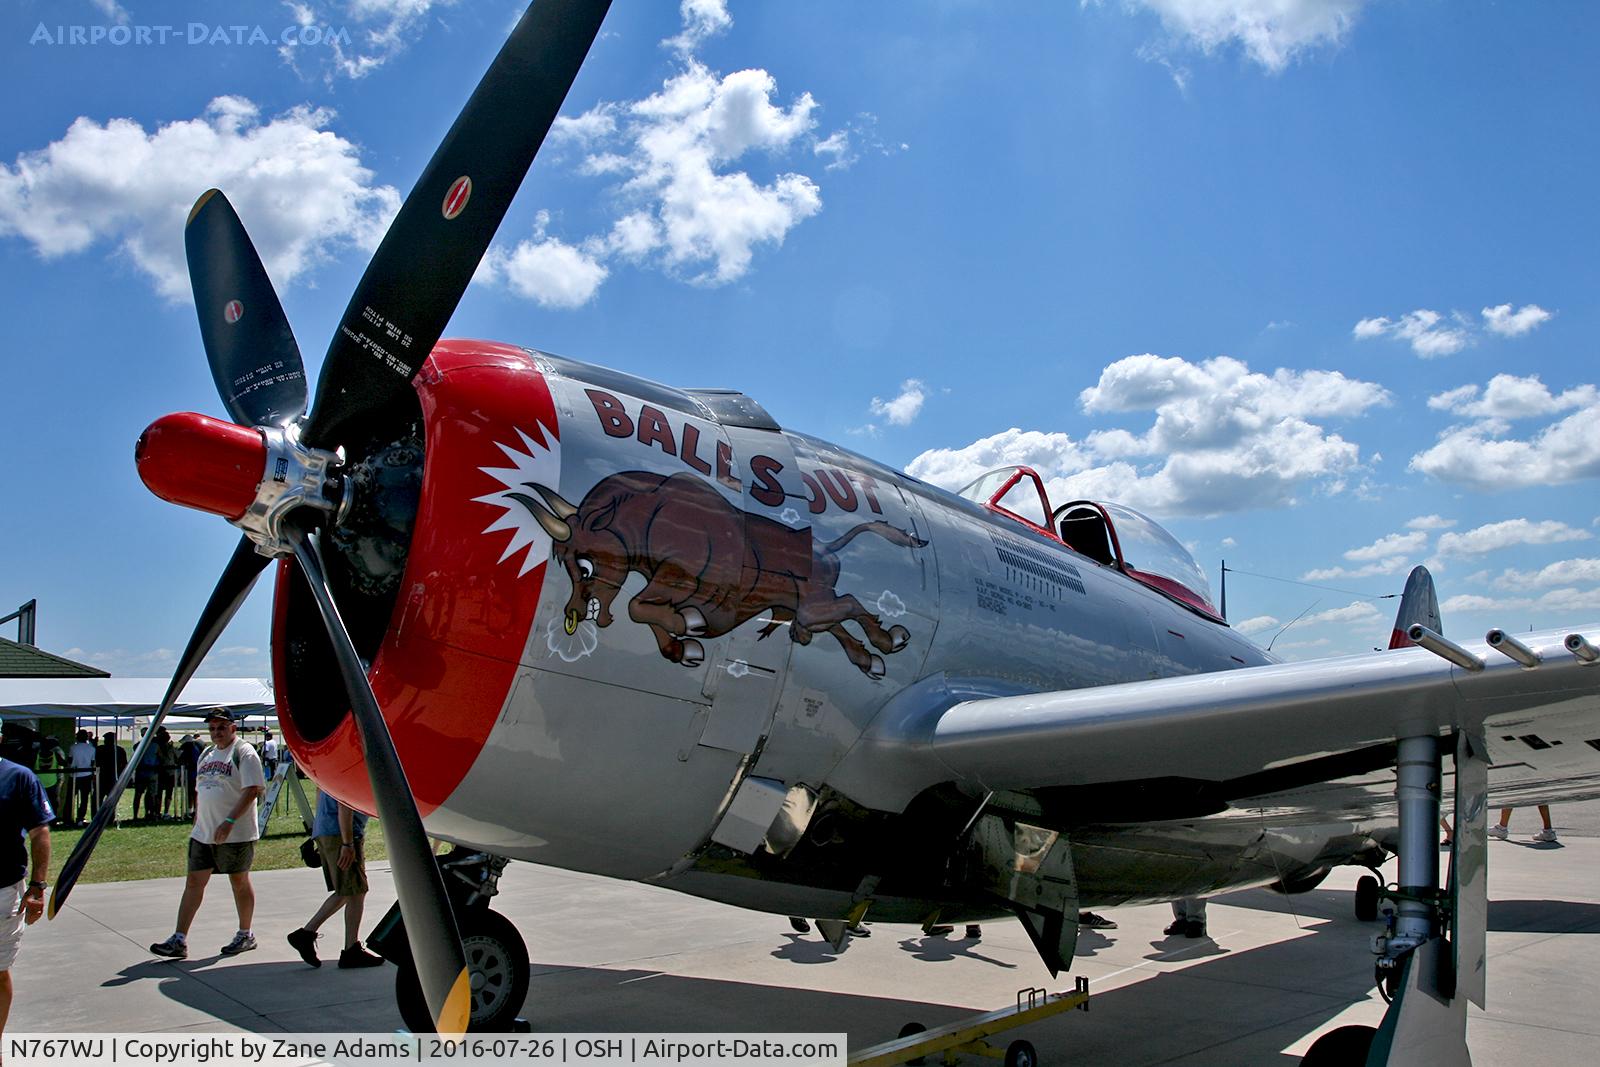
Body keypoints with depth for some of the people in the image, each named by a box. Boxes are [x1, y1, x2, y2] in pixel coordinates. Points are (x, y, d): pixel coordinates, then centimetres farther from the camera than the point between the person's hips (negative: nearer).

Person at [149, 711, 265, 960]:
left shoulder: (244, 752, -10)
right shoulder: (206, 754, 16)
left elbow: (252, 790, -19)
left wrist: (229, 821, -25)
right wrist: (196, 824, 19)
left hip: (235, 834, -7)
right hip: (203, 834, 7)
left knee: (239, 882, 5)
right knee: (194, 882, 3)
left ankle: (245, 935, 18)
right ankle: (179, 940, 6)